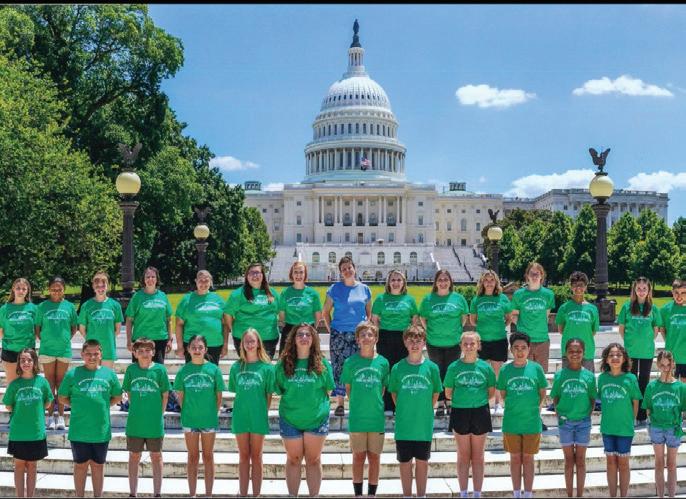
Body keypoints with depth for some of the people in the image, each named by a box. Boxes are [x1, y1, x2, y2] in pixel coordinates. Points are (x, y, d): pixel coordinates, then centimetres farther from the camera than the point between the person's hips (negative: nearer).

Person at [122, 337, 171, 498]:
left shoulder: (159, 369, -8)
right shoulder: (131, 369, -3)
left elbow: (165, 394, -2)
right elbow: (129, 393, 7)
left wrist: (159, 414, -2)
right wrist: (135, 410, 4)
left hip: (155, 423, -1)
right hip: (135, 422, 2)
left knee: (156, 456, 11)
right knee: (134, 456, 12)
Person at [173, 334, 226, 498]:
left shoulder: (213, 369, -5)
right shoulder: (184, 370, -2)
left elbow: (219, 395, 0)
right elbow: (180, 395, 5)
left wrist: (213, 412, -2)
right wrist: (186, 411, -1)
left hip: (209, 419, -1)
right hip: (189, 419, 1)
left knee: (208, 457, 9)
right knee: (193, 457, 10)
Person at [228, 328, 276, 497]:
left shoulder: (267, 367, -3)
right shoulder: (236, 367, 3)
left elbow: (269, 394, 0)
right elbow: (234, 391, 9)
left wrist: (263, 412, -3)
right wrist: (243, 406, 1)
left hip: (258, 418, -2)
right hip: (240, 417, 2)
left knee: (256, 457, 6)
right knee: (243, 457, 10)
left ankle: (256, 494, 12)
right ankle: (243, 493, 16)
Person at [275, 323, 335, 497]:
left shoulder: (322, 363, -3)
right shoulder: (284, 364, -2)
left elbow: (328, 390, 4)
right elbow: (279, 391, 5)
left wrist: (320, 407, -1)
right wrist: (292, 404, 0)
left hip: (317, 419, 0)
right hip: (290, 419, 1)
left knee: (314, 460, 9)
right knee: (293, 460, 11)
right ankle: (292, 495, 21)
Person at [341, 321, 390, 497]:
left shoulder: (383, 362, 0)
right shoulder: (351, 362, -3)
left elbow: (383, 388, 9)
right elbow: (348, 388, 6)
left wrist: (374, 403, 4)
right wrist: (357, 403, 3)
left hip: (377, 417, 1)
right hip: (357, 417, -1)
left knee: (374, 457, 8)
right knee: (358, 457, 7)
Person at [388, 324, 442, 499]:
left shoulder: (432, 368, -5)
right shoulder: (398, 368, -5)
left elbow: (435, 394, 6)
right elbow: (394, 393, 7)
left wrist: (425, 410, 4)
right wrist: (404, 410, 3)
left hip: (424, 424, 0)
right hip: (403, 425, 0)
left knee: (422, 462, 11)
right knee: (405, 462, 10)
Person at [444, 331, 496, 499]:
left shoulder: (485, 367, -2)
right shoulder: (454, 367, -3)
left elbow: (491, 392, 7)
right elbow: (448, 393, 4)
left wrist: (478, 400, -2)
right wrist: (462, 399, 0)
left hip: (480, 412, 0)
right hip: (460, 413, 0)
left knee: (478, 457, 9)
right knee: (463, 456, 9)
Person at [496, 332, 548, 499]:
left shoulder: (536, 368, -5)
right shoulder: (505, 370, -4)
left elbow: (542, 394, 5)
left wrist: (535, 409, 0)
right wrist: (514, 406, 1)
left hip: (532, 422, -1)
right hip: (511, 422, 1)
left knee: (528, 459, 9)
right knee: (515, 459, 12)